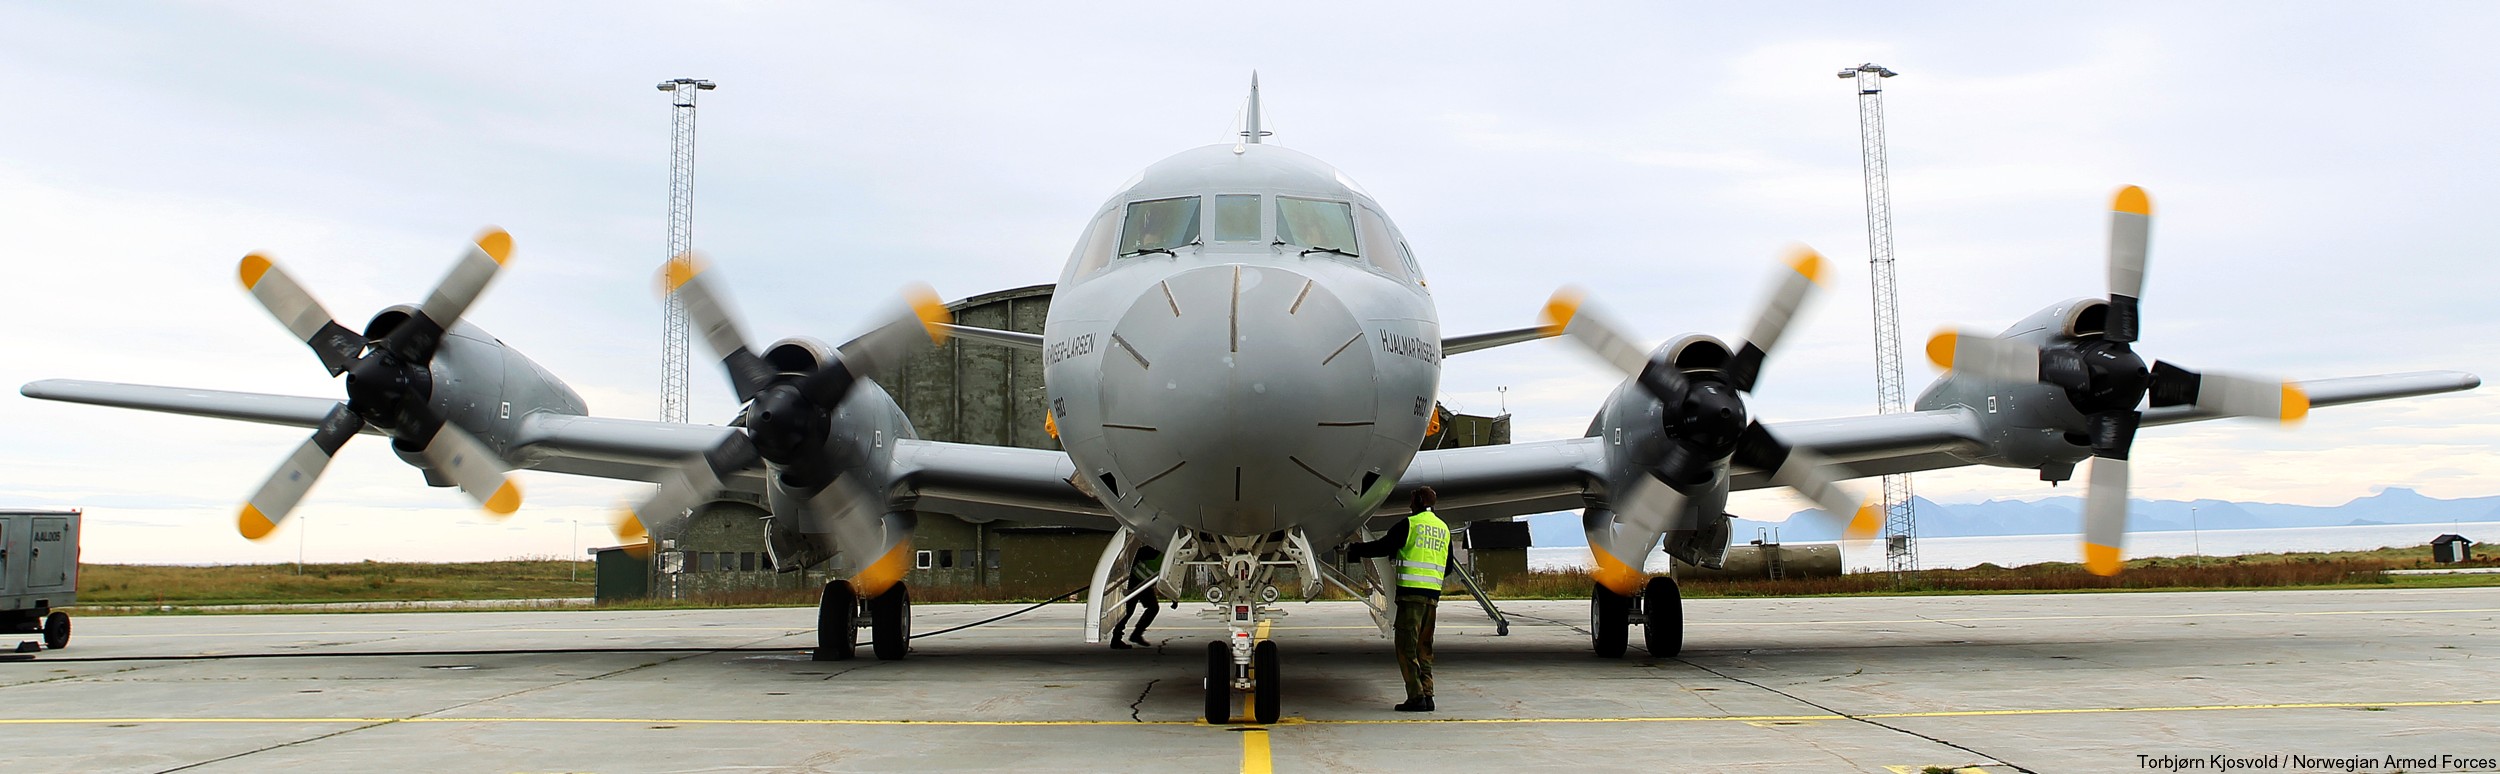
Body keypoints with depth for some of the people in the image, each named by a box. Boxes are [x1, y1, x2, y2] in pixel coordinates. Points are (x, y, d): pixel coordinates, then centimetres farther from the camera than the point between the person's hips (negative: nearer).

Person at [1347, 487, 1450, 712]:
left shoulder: (1410, 524, -5)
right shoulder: (1444, 528, 16)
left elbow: (1383, 547, -4)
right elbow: (1448, 565, 23)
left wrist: (1355, 550, 11)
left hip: (1411, 592, -7)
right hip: (1433, 594, 7)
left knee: (1406, 646, -3)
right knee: (1424, 647, 12)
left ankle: (1416, 696, -9)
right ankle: (1427, 695, 9)